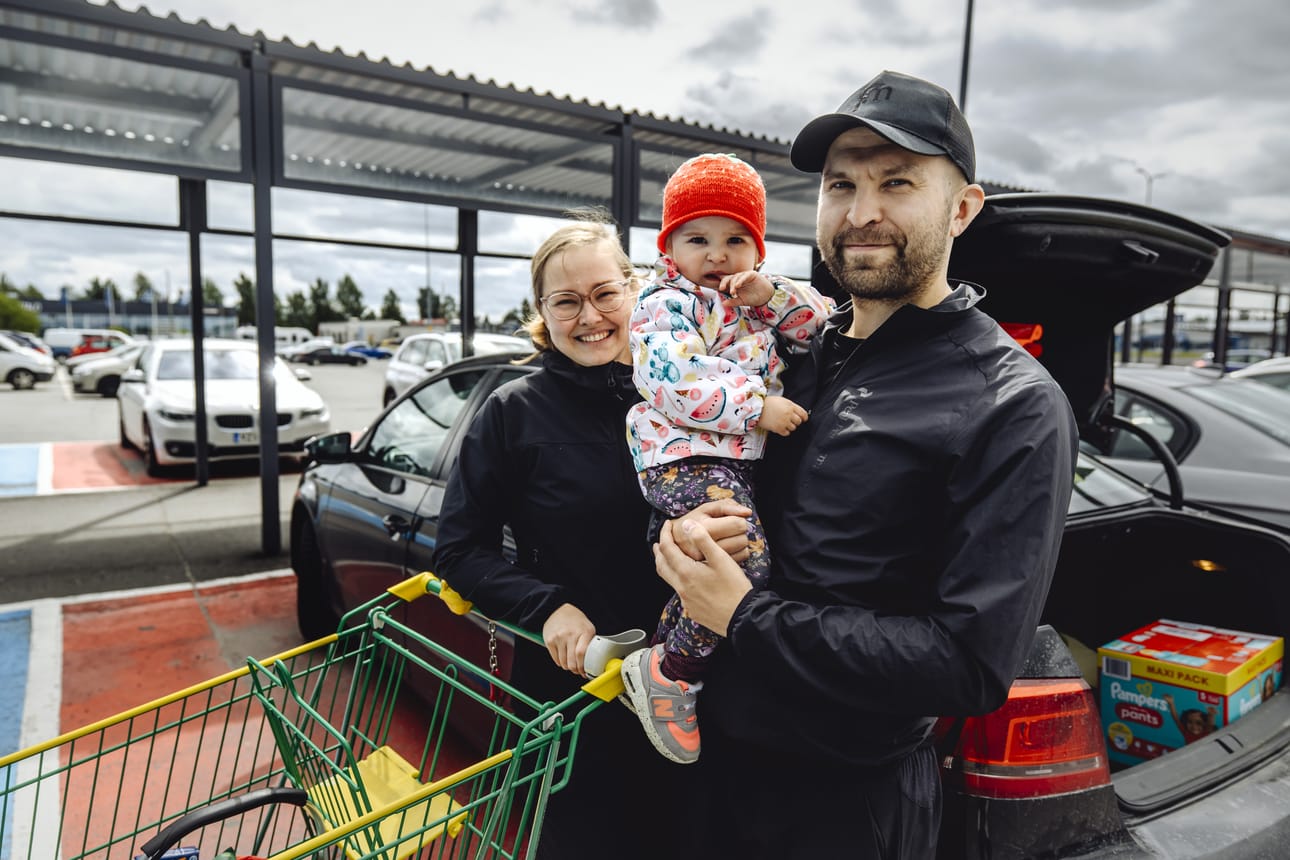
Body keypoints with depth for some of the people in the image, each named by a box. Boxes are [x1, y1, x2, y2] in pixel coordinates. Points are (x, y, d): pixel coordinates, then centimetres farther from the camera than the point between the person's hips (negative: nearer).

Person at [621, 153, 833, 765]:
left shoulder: (755, 301, 19)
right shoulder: (666, 306, -4)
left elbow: (823, 321, 14)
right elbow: (674, 382, -19)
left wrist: (772, 295, -4)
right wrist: (755, 407, -21)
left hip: (737, 458, 9)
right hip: (684, 456, -9)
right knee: (746, 561, -22)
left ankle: (659, 654, 32)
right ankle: (671, 674, -7)